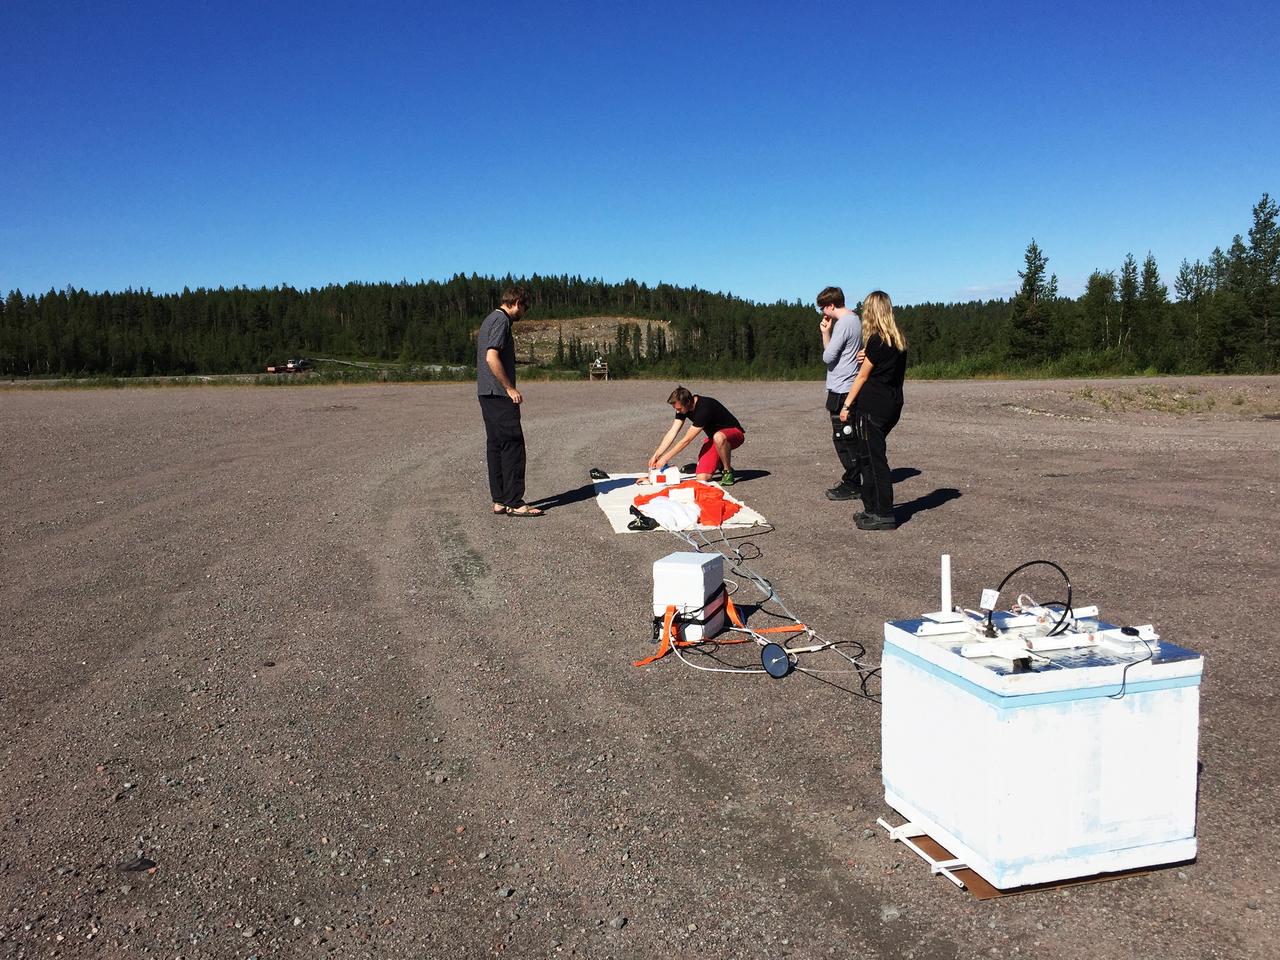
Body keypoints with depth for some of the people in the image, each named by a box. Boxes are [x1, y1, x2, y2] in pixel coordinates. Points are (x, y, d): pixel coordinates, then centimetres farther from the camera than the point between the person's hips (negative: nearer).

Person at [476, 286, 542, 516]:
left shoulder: (490, 320, 19)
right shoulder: (502, 321, -12)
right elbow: (492, 357, -22)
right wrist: (510, 388, -17)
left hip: (487, 393, 10)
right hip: (499, 394, -10)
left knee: (495, 446, 10)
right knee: (513, 446, -7)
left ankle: (499, 501, 12)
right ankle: (514, 503, -6)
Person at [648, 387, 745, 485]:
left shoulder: (704, 408, -33)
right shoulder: (682, 407, -9)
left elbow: (687, 440, -30)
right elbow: (672, 432, -6)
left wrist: (665, 459, -24)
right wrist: (655, 455, -13)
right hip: (713, 436, 7)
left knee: (718, 437, -44)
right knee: (702, 477, -14)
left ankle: (728, 471, -19)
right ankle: (720, 463, 17)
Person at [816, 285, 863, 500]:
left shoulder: (843, 324, -16)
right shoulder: (854, 320, 15)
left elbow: (828, 356, -16)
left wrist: (826, 333, -1)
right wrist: (826, 333, 6)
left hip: (841, 390, -10)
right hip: (849, 388, 10)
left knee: (843, 439, -4)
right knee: (850, 439, 15)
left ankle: (851, 485, 0)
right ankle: (853, 480, 22)